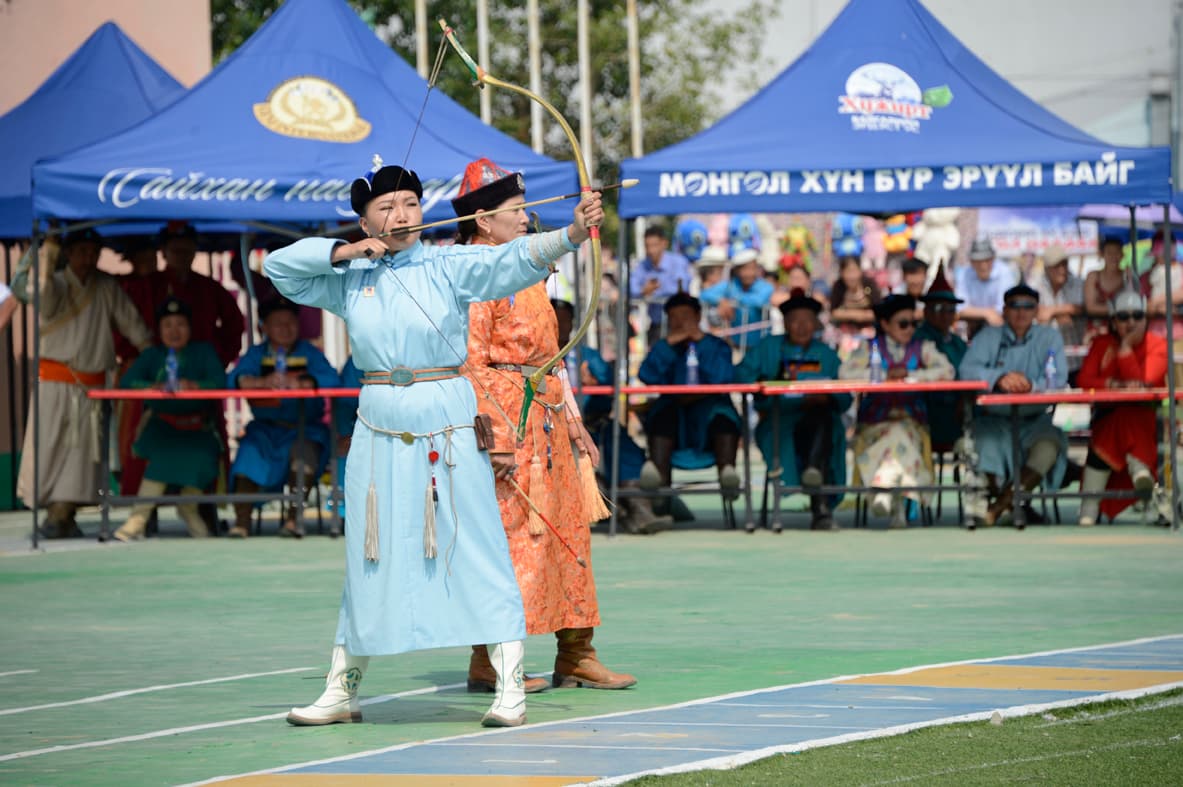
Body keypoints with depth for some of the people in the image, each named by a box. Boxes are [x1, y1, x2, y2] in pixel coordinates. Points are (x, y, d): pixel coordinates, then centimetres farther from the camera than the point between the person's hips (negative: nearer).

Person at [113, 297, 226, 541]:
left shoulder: (203, 352, 7)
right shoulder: (152, 355, 9)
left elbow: (221, 382, -9)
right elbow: (126, 382, -8)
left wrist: (194, 385, -29)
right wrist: (155, 387, -27)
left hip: (196, 426, 1)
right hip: (162, 424, -1)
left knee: (200, 456, -26)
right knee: (165, 453, -30)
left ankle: (188, 508, 2)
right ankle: (140, 517, -26)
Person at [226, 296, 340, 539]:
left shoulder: (309, 353, 7)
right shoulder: (256, 354, 9)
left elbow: (332, 380, -9)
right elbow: (235, 379, -9)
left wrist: (301, 383, -27)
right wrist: (263, 382, -28)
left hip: (304, 427, -1)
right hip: (265, 427, 1)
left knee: (304, 449, -30)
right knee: (250, 451, -25)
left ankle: (293, 518, -23)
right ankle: (241, 521, -24)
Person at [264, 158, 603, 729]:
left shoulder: (450, 266, -3)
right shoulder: (350, 279, 7)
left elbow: (517, 258, -17)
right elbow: (279, 266, 9)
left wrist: (572, 233, -36)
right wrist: (345, 252, -4)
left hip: (447, 424, -3)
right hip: (379, 426, 3)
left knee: (478, 549, -5)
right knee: (369, 558, 10)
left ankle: (510, 688, -3)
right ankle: (341, 691, 19)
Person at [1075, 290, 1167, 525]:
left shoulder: (1157, 345, -2)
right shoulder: (1102, 344, 6)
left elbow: (1140, 382, -17)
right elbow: (1084, 380, -9)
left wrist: (1126, 346, -18)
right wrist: (1113, 384, -27)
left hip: (1146, 415, -2)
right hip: (1109, 415, 2)